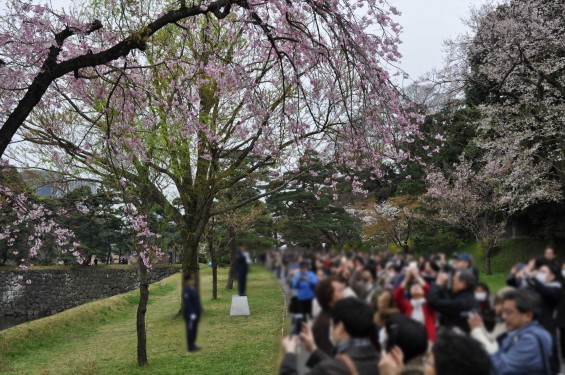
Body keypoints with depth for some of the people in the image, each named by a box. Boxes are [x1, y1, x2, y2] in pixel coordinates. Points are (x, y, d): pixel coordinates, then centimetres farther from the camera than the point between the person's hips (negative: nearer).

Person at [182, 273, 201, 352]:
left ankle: (193, 345, 22)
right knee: (190, 330, -3)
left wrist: (198, 312, 18)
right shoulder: (186, 290, -17)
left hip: (195, 313, 9)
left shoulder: (193, 289, 13)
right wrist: (192, 313, -25)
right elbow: (187, 303, -22)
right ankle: (191, 347, 2)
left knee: (194, 330, 14)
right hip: (190, 314, -9)